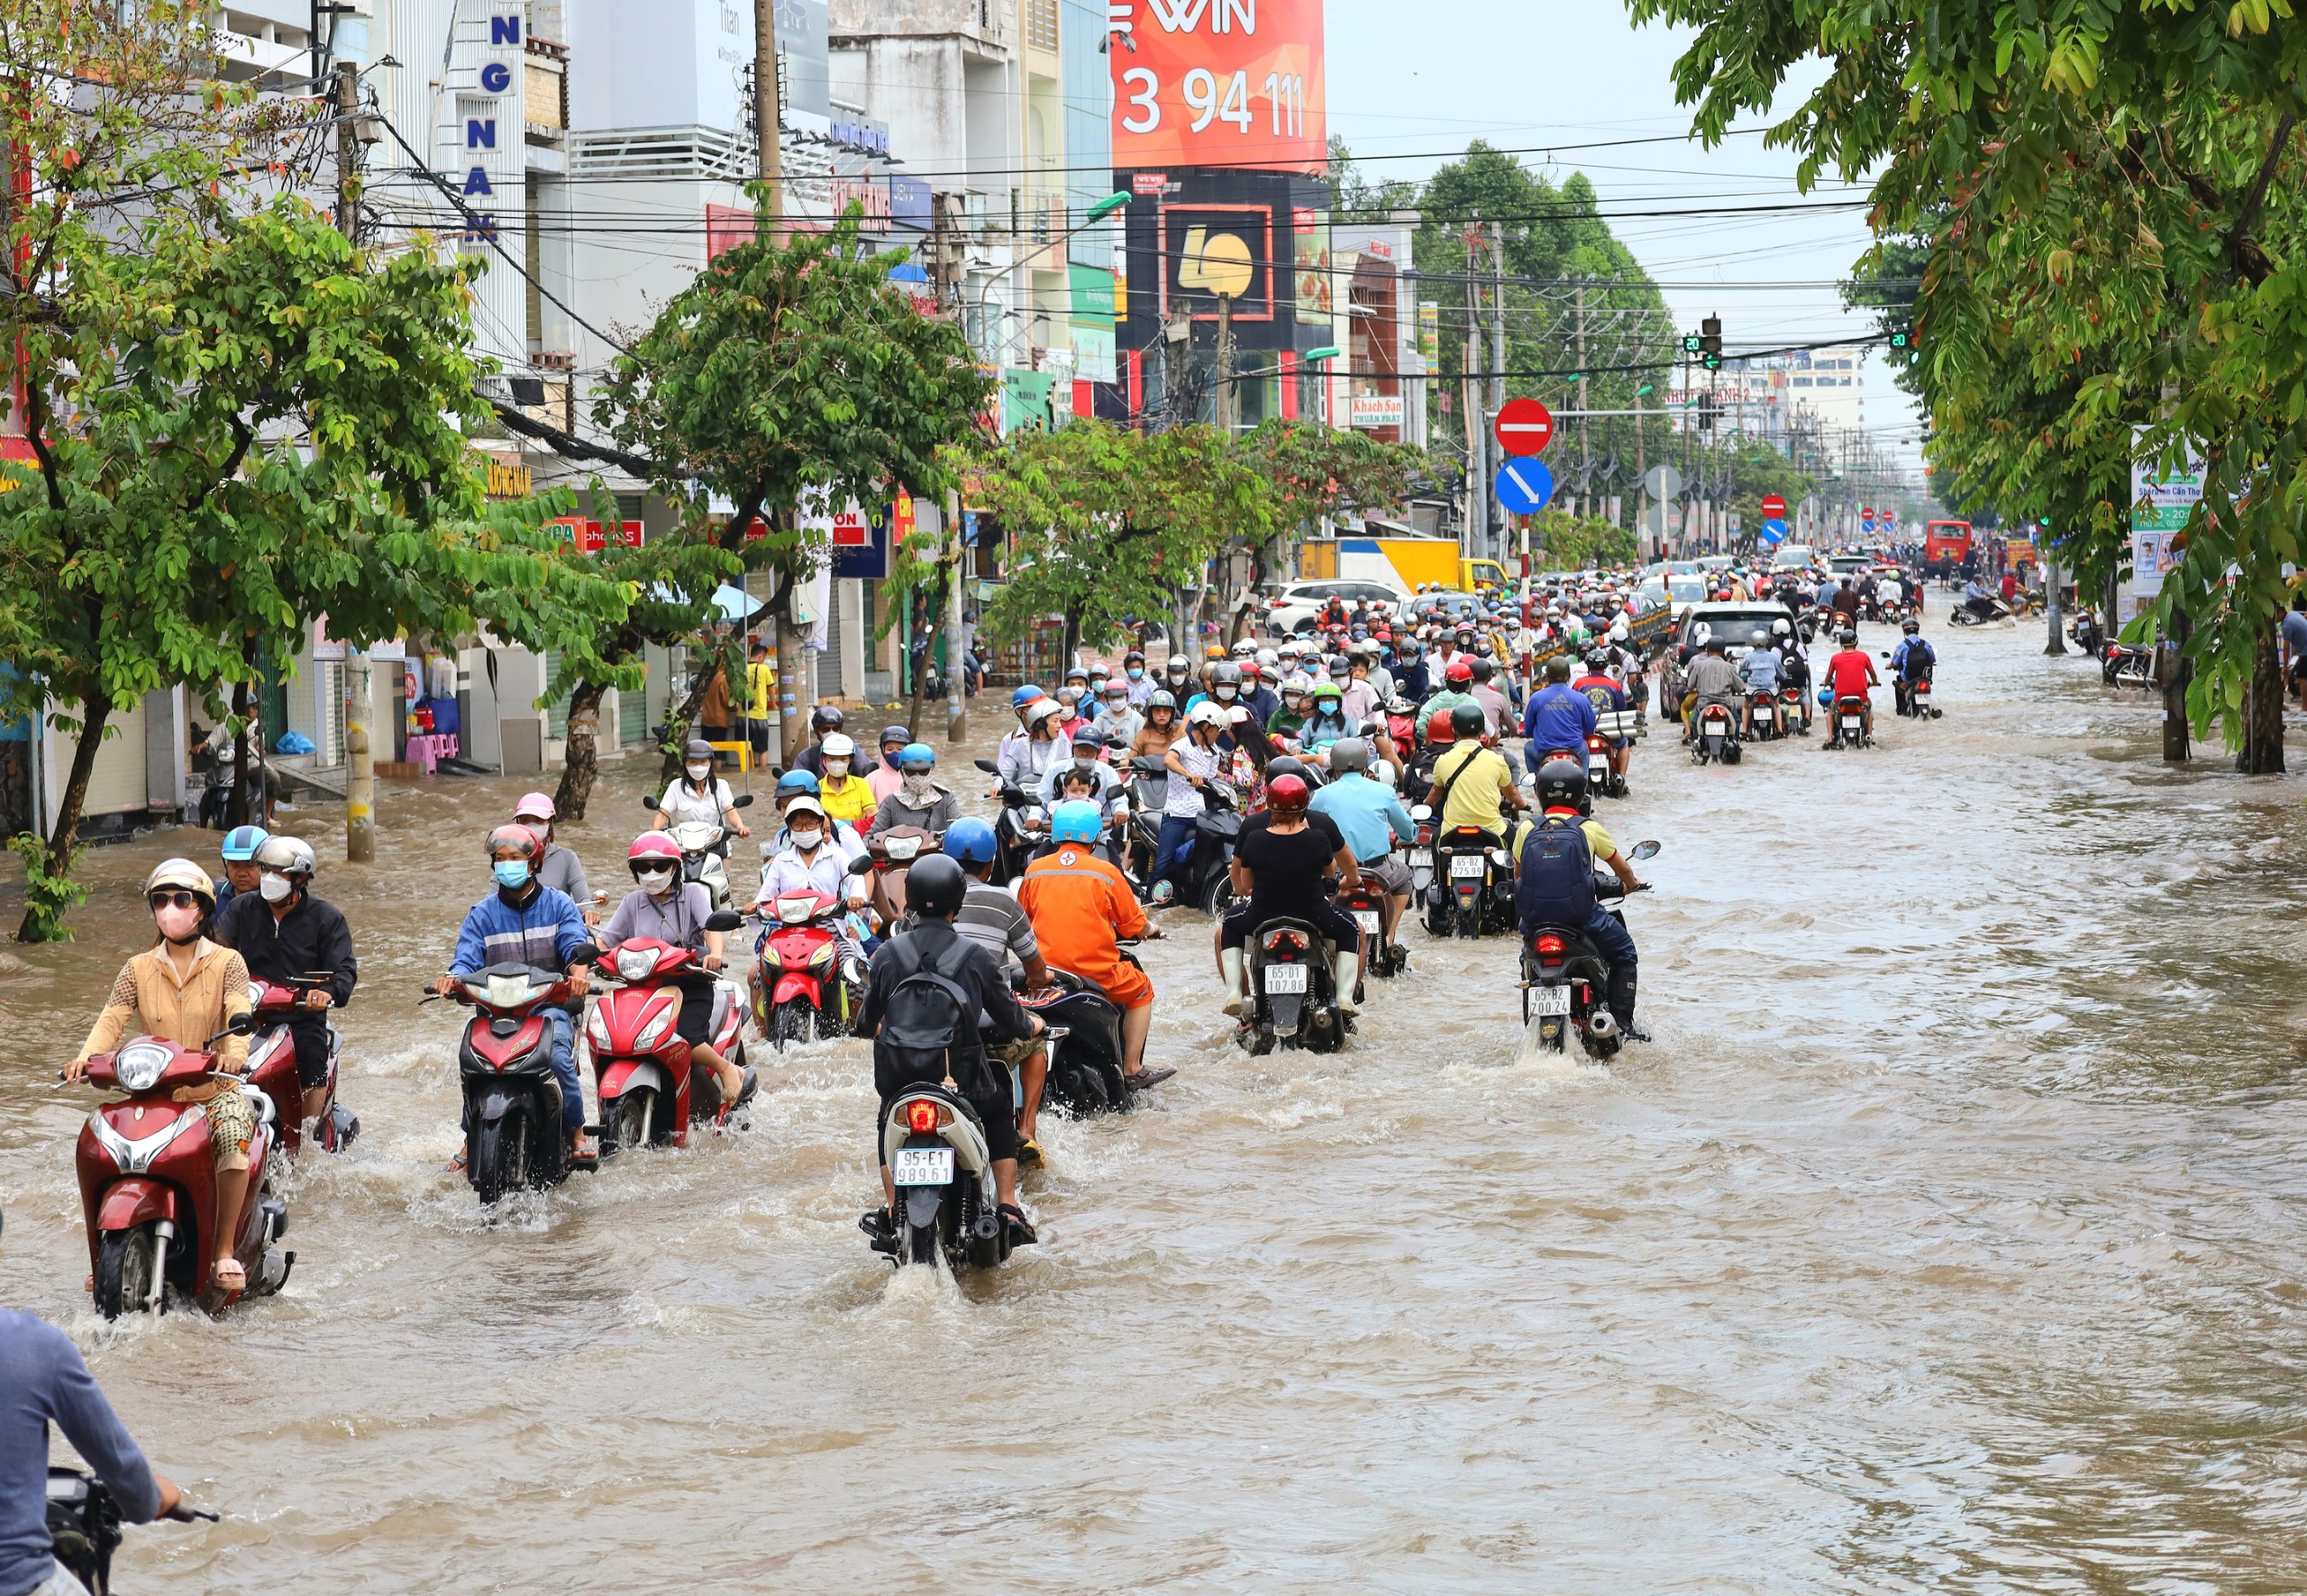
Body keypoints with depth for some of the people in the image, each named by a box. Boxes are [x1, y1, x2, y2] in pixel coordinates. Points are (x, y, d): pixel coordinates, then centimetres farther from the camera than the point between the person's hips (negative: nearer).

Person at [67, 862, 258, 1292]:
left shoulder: (228, 962, 3)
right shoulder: (138, 969, 11)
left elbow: (239, 1013, -14)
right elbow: (112, 1018, -2)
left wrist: (235, 1053, -37)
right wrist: (86, 1056, -24)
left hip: (214, 1089, -3)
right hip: (153, 1093, 3)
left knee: (235, 1131, -35)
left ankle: (225, 1250, -27)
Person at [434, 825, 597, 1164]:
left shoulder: (558, 905, 11)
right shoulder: (482, 914, 15)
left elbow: (577, 943, -5)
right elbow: (467, 956, 2)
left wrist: (579, 968, -29)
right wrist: (454, 977, -23)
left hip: (551, 1005, -2)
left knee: (558, 1056, -31)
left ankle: (577, 1134, -16)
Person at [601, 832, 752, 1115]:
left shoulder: (692, 893, 5)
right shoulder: (634, 902, 15)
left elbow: (711, 926, -12)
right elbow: (606, 940, 10)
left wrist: (715, 953, -34)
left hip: (691, 986, -4)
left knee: (685, 1039, -30)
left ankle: (727, 1070, -5)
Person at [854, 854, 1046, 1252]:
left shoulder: (888, 954, 1)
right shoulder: (976, 957, -3)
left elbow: (866, 1023, 12)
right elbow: (1012, 1021, 6)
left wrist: (872, 1026, 38)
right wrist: (1031, 1025, 30)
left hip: (897, 1077, 1)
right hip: (961, 1076, -1)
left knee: (887, 1119, 35)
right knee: (1001, 1110, 29)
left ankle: (891, 1211, 25)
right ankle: (1008, 1210, 21)